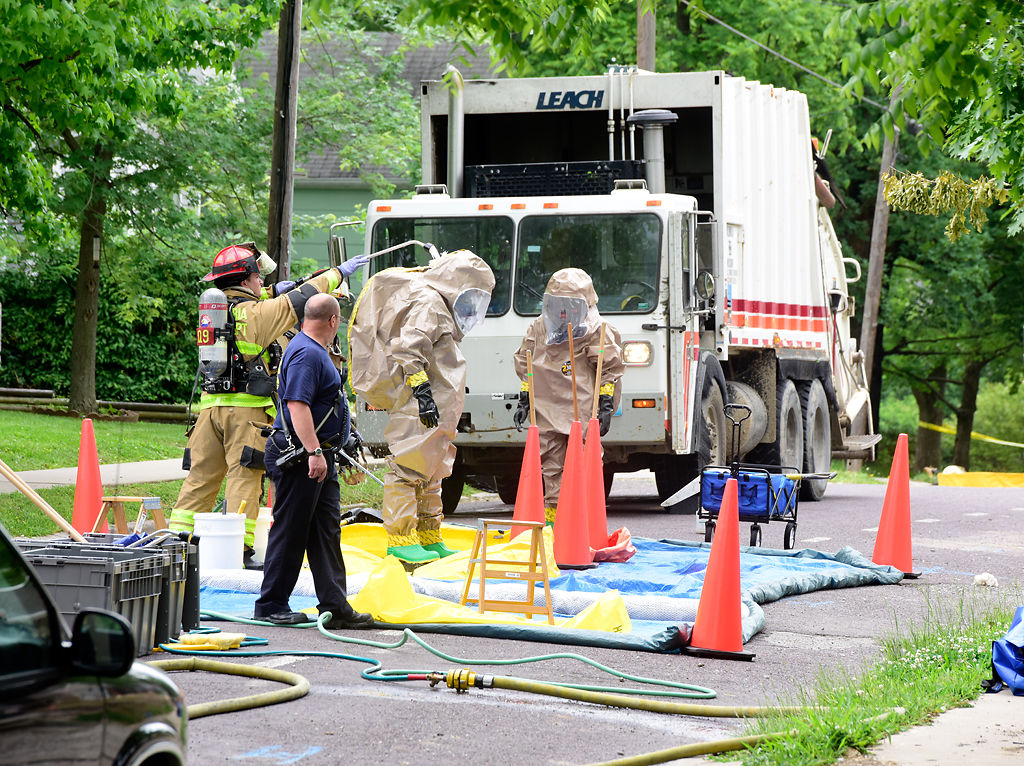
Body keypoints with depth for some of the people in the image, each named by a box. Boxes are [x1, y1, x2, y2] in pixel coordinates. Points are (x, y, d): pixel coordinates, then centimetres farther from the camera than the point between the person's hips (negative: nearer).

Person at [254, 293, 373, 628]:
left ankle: (335, 606, 8)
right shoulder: (306, 354, -16)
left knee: (327, 530, 7)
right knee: (290, 532, -3)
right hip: (300, 458, -11)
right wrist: (314, 452, -31)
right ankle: (270, 605, 4)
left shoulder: (314, 351, 18)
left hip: (319, 457, 11)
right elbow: (297, 405, -26)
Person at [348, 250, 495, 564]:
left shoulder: (439, 307, 23)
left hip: (434, 411, 11)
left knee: (431, 472, 15)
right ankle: (401, 539, -11)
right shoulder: (426, 302, -10)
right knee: (409, 467, -10)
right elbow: (409, 349, -22)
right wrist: (422, 390, -27)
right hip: (416, 408, -11)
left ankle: (429, 538, 21)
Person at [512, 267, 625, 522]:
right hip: (547, 410, 4)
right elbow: (525, 368, 16)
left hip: (583, 411, -4)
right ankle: (552, 513, 8)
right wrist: (524, 401, 11)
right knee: (551, 465, 3)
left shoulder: (596, 331, -4)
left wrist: (606, 405, -6)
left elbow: (610, 369, -2)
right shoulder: (539, 329, 9)